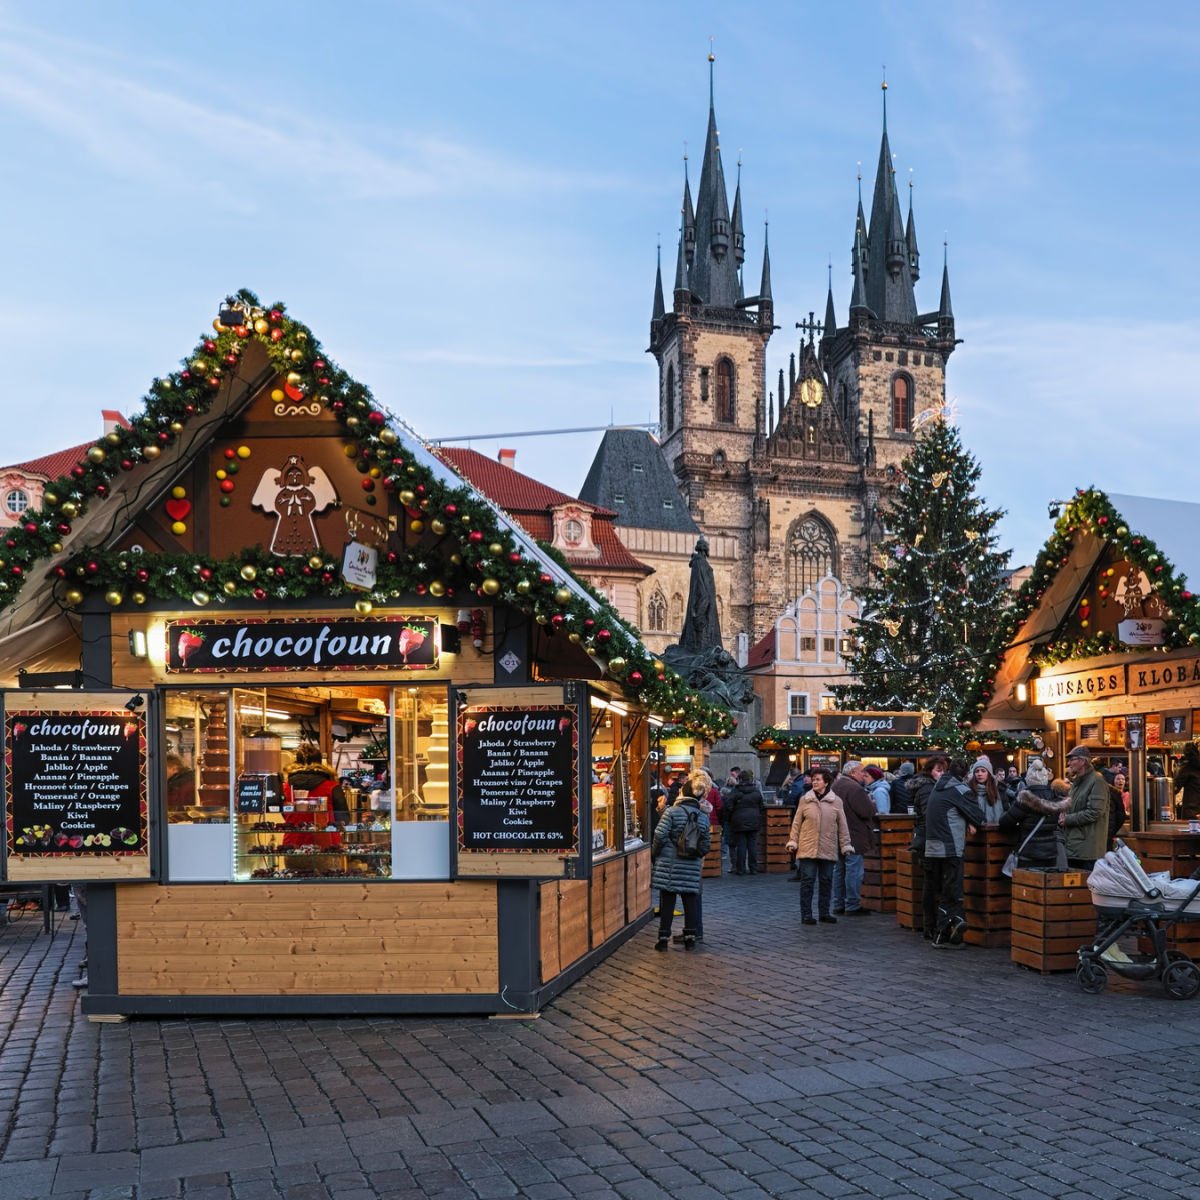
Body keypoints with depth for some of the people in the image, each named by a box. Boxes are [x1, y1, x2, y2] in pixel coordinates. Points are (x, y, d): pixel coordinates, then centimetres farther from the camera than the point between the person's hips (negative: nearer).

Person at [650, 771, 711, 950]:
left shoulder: (672, 812, -9)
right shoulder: (704, 817, 3)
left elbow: (660, 836, -13)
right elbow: (705, 845, 5)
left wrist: (654, 854, 1)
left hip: (668, 864, -3)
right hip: (692, 867, 3)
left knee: (667, 901, 4)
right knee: (690, 900, 10)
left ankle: (664, 938, 7)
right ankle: (690, 936, 14)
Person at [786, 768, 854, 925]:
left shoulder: (836, 801, 2)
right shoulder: (805, 800, 1)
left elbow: (842, 825, 6)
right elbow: (797, 822, 5)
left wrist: (846, 845, 5)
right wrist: (793, 841, 1)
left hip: (828, 850, 1)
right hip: (807, 848, -1)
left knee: (826, 881, 9)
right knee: (807, 881, -1)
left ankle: (824, 912, 21)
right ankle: (806, 914, 5)